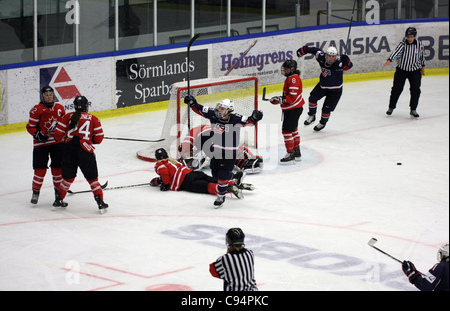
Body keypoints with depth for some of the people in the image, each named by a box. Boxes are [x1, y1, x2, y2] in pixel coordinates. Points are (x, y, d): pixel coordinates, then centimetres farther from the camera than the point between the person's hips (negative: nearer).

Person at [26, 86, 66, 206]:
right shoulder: (37, 110, -9)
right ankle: (35, 192, 11)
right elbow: (30, 127, -6)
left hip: (58, 142, 4)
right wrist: (37, 134, -21)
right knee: (40, 169, -5)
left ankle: (58, 191, 21)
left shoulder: (60, 108, 6)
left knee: (58, 168, 6)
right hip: (41, 143, -3)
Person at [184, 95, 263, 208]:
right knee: (215, 173, 15)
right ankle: (234, 177, 42)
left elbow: (248, 121, -30)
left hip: (230, 152, -6)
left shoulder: (235, 120, -22)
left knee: (223, 175, -8)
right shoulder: (213, 115, -9)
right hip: (216, 150, 6)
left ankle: (221, 196, 11)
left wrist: (254, 118, -50)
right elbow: (200, 110, 1)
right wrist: (192, 103, -12)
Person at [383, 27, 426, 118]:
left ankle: (413, 110, 1)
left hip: (415, 70, 1)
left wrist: (423, 66, 19)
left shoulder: (419, 44, -5)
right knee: (397, 89, 5)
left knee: (415, 89, -10)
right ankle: (391, 107, 25)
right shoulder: (403, 44, -12)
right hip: (401, 69, -1)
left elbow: (422, 55, 12)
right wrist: (389, 60, -44)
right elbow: (396, 51, -29)